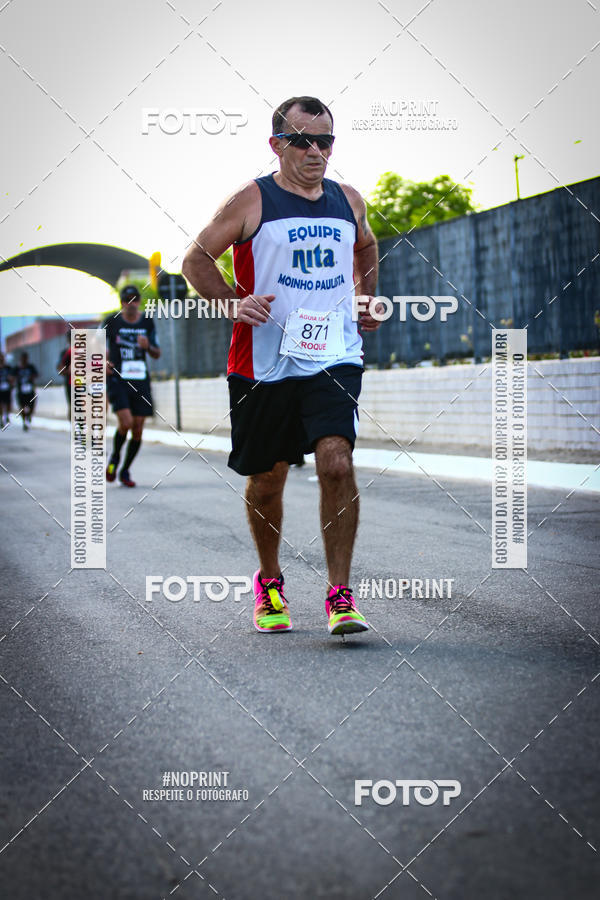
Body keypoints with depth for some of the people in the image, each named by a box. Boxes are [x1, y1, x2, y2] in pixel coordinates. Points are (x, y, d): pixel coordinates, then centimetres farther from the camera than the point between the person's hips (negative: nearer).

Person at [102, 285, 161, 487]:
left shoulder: (147, 322, 7)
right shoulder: (112, 321, -1)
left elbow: (157, 354, 13)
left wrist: (148, 346, -9)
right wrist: (103, 361, -9)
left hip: (140, 381, 4)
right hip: (118, 379, -3)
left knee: (138, 430, 2)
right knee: (126, 422, -20)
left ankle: (125, 471, 18)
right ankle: (115, 457, 9)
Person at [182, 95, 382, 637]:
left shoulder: (349, 201, 11)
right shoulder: (251, 202, -2)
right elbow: (196, 260, 1)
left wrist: (367, 297, 18)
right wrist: (233, 303, -14)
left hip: (335, 359, 2)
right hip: (265, 363, -1)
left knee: (337, 463, -18)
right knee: (266, 481, 9)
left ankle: (340, 595, -11)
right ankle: (269, 582, 33)